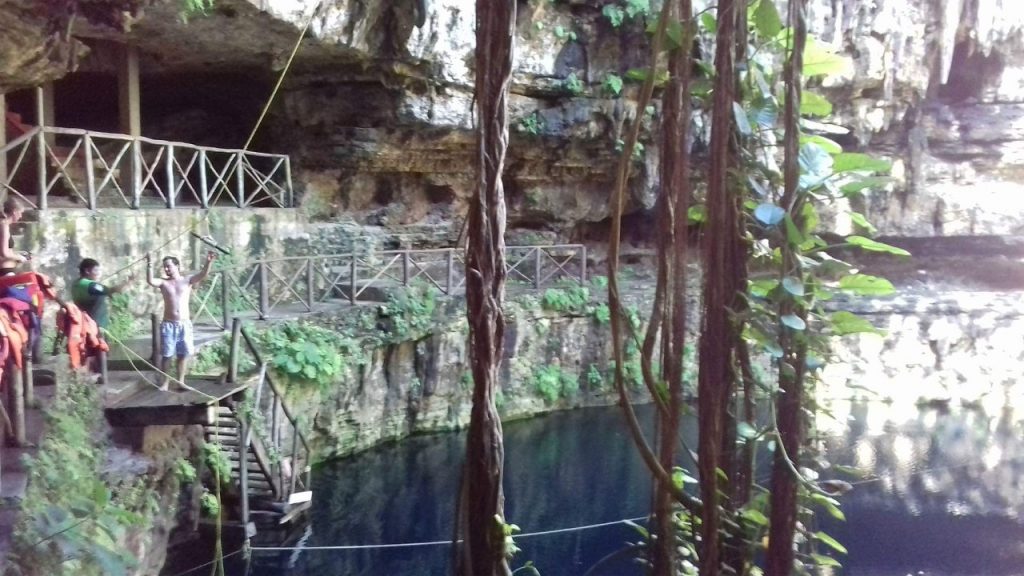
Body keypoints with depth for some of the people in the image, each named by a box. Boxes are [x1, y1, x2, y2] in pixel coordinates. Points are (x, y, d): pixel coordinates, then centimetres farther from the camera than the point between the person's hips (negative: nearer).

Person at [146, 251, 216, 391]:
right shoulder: (163, 282, 2)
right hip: (168, 324, 0)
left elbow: (203, 275, -14)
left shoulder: (187, 280, 2)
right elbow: (150, 281, -18)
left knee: (183, 354, 6)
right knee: (166, 355, 1)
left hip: (185, 324, 0)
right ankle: (164, 382, 10)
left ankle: (181, 381, 18)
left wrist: (208, 262, -33)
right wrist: (149, 265, -32)